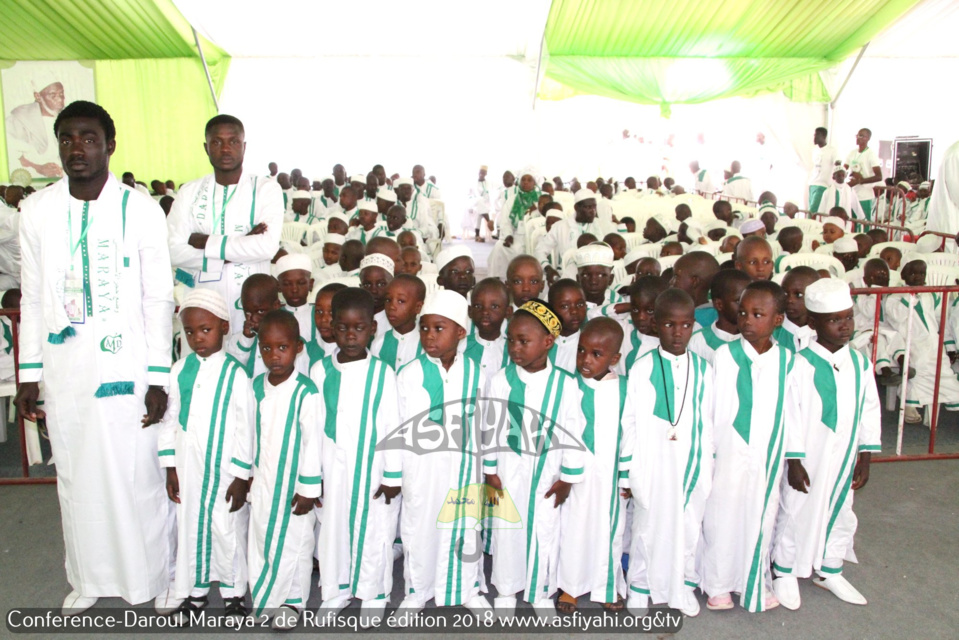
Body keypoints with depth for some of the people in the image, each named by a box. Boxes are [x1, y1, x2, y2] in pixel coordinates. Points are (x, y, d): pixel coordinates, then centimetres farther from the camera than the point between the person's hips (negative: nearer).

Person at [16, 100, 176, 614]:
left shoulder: (141, 209, -5)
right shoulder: (36, 210, 4)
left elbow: (159, 297, -5)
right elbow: (31, 298, 10)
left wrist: (158, 378, -8)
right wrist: (28, 374, 7)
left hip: (127, 368, -3)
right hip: (63, 370, 4)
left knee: (140, 475, 4)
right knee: (75, 476, 15)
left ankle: (157, 576, 26)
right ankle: (88, 578, 36)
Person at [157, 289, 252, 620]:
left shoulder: (235, 374, -11)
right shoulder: (180, 370, 1)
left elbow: (245, 428, -9)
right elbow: (170, 420, 6)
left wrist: (242, 476, -8)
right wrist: (170, 468, 5)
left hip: (224, 469, -4)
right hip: (188, 468, 4)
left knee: (228, 530, 7)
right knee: (190, 527, 15)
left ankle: (233, 592, 28)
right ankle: (195, 591, 35)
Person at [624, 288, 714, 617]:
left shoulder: (703, 369, 0)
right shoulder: (642, 368, -9)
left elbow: (707, 422, 5)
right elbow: (629, 423, -6)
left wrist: (708, 467, 6)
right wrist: (628, 470, -6)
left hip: (691, 465, 3)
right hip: (651, 466, -2)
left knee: (689, 526, 14)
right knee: (647, 526, 8)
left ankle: (683, 584, 36)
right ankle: (640, 587, 29)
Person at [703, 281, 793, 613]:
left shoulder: (787, 360, 0)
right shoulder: (724, 355, -7)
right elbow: (708, 407, -4)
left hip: (768, 459, 2)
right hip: (727, 456, -2)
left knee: (762, 518, 13)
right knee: (721, 516, 7)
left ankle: (756, 582, 35)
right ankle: (718, 584, 27)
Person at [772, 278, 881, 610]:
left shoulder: (860, 364, -2)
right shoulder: (801, 366, -18)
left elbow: (869, 410, 6)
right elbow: (790, 415, -15)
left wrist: (865, 457, 6)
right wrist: (793, 461, -14)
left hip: (844, 458, 6)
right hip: (807, 459, -5)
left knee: (840, 513, 19)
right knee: (796, 513, 8)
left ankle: (829, 571, 41)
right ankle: (784, 573, 28)